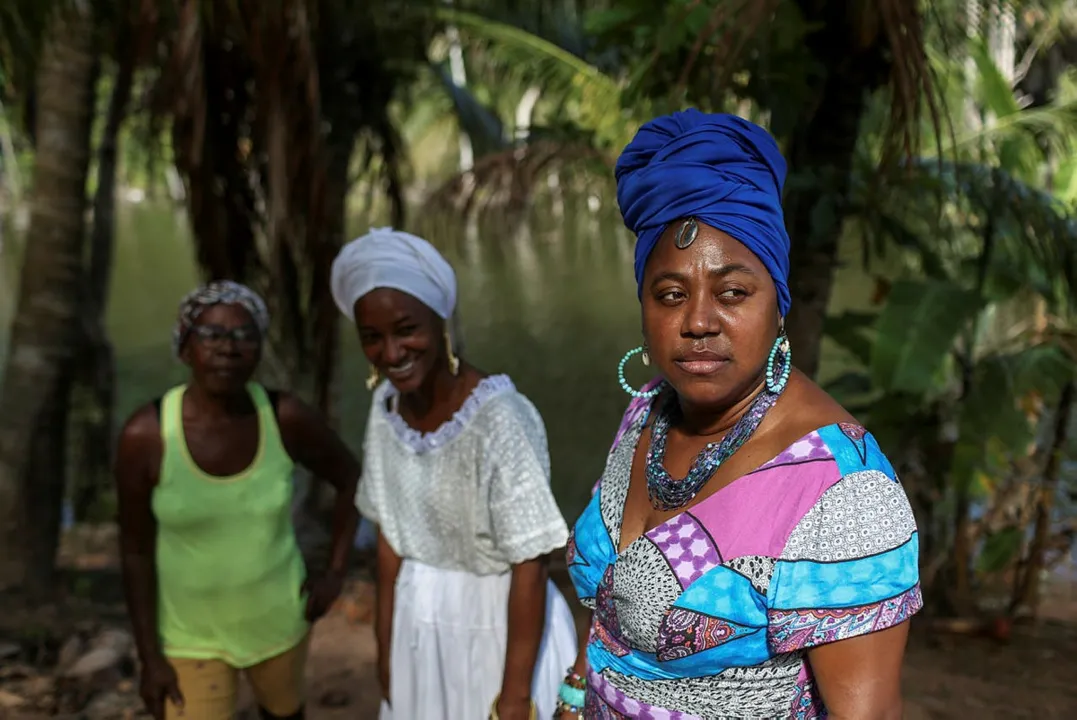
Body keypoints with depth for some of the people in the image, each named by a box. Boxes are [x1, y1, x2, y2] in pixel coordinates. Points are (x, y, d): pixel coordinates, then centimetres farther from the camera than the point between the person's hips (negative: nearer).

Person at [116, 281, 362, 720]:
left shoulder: (286, 418, -18)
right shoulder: (145, 436, -22)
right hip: (189, 633, -2)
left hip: (278, 617, 2)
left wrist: (335, 572, -3)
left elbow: (349, 478, 0)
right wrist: (150, 656, -8)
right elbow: (136, 551, -11)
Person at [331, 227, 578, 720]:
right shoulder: (387, 408, -4)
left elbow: (531, 567, -21)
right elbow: (391, 535, 6)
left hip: (499, 630, -6)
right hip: (420, 631, 6)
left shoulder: (498, 418, -25)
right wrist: (386, 646, 10)